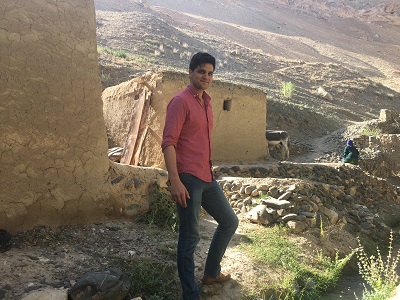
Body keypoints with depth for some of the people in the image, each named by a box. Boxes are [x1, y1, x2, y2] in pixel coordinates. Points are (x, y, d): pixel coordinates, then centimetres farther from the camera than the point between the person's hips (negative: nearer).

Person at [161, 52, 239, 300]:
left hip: (207, 177, 9)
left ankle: (211, 273, 34)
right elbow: (168, 142, -18)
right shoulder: (181, 101, -11)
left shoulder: (206, 102, 16)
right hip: (188, 179, -9)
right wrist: (175, 181, -24)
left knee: (230, 222, 18)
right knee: (190, 237, 0)